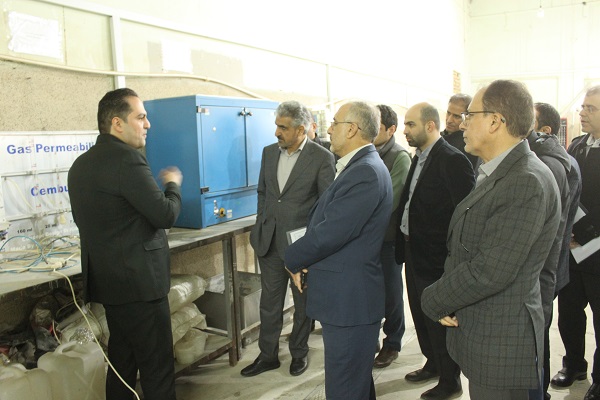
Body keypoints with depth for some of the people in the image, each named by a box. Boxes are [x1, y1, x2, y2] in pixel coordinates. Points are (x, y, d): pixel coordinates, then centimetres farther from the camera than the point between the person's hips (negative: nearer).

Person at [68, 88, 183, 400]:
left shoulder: (81, 164, 10)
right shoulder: (127, 159, -18)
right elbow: (166, 215, -19)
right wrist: (173, 184, 0)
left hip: (106, 280, 9)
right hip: (138, 282, -9)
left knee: (121, 360, 19)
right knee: (157, 366, 2)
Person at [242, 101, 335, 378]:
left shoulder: (322, 158, -11)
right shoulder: (269, 152, 5)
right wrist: (260, 225, 11)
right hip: (270, 241, 5)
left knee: (303, 302, 14)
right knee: (269, 301, 14)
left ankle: (299, 352, 34)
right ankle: (268, 355, 30)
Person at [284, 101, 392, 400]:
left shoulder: (365, 172, -21)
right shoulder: (359, 167, 12)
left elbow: (330, 232, -24)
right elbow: (325, 221, 13)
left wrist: (293, 259, -7)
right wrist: (303, 259, 1)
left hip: (348, 299, -10)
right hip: (346, 296, 10)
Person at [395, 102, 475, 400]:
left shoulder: (453, 160, -18)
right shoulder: (419, 157, 9)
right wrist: (404, 243, 10)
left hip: (436, 257, -9)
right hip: (414, 252, 9)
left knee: (439, 319, 6)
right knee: (421, 314, 22)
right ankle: (432, 364, 43)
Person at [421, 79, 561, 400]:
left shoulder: (527, 183, -24)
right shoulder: (497, 175, 9)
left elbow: (490, 271, -27)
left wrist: (433, 301, -13)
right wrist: (443, 296, -2)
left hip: (500, 345, -9)